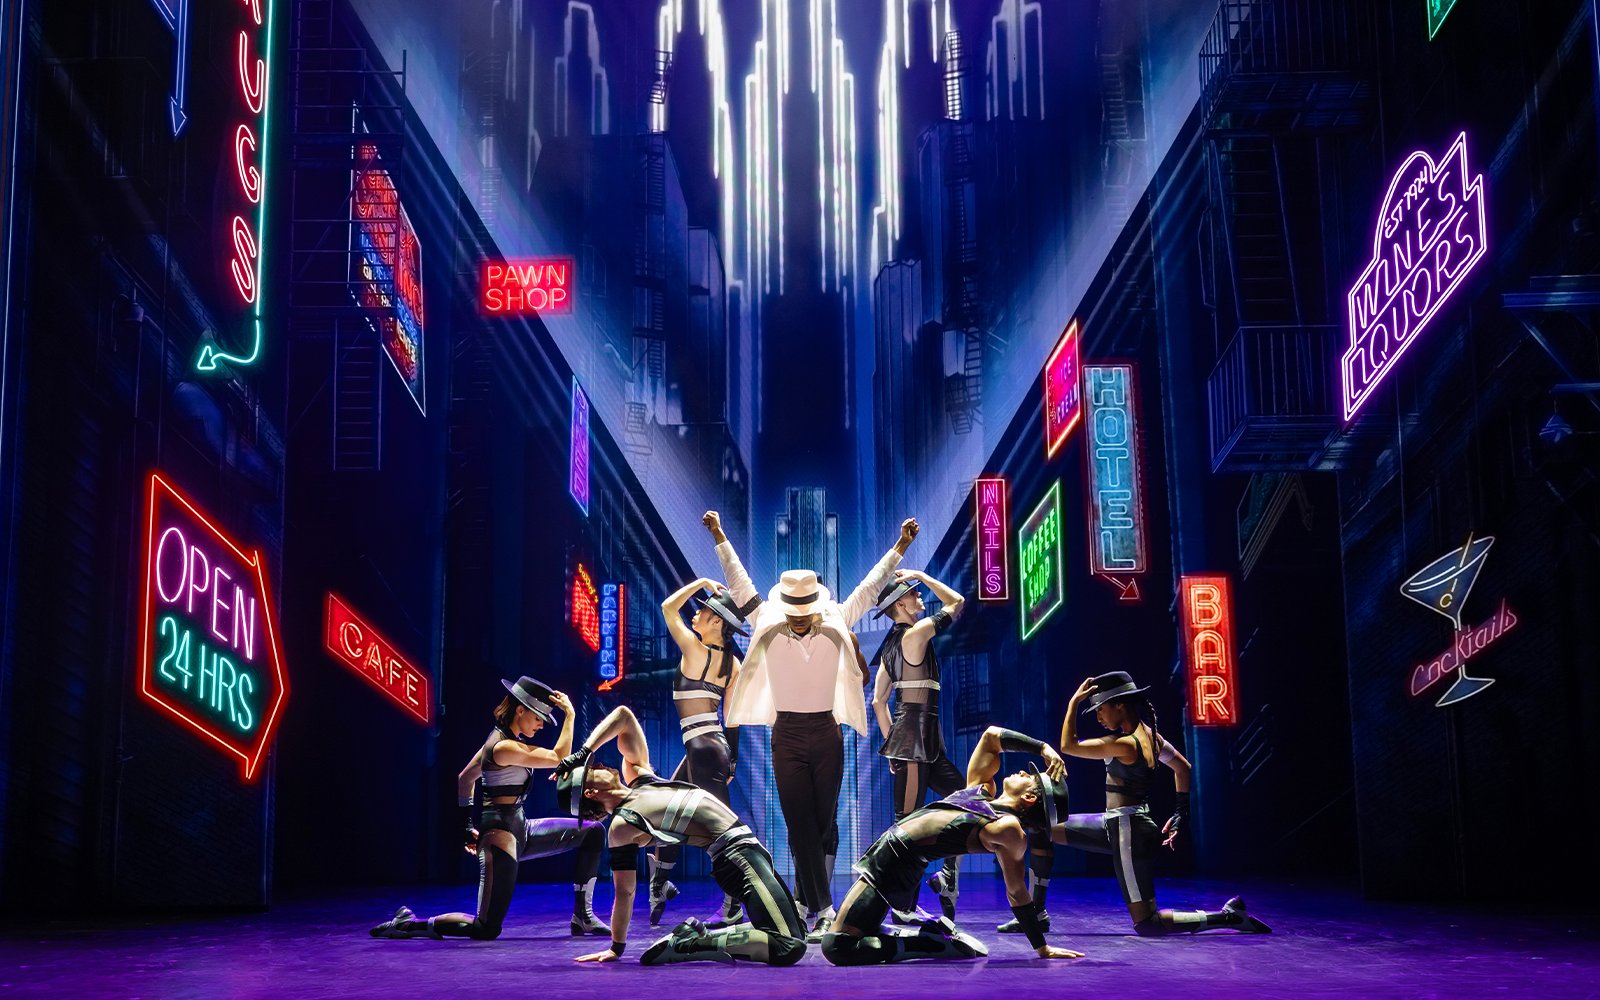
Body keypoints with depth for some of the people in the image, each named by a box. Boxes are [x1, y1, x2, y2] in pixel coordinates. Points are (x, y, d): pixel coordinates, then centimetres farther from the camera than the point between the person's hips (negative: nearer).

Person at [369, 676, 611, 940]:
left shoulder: (497, 739, 10)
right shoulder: (504, 747, -20)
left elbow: (464, 780, 22)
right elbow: (559, 758, -20)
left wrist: (468, 827, 25)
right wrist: (569, 715, -13)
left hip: (520, 829, 10)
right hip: (501, 834, -10)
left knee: (593, 832, 8)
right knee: (487, 930, -13)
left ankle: (582, 916, 12)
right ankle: (411, 923, 0)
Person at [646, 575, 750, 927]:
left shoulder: (695, 649, -12)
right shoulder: (732, 663, 8)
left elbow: (668, 606, -4)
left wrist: (701, 582, 2)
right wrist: (730, 761, 15)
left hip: (702, 746, -9)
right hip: (717, 746, 9)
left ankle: (734, 907, -7)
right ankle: (660, 884, 34)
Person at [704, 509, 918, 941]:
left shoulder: (836, 626, 1)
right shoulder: (767, 627, 0)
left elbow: (870, 586, 3)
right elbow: (739, 583, 1)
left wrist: (901, 545, 0)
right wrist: (719, 538, -1)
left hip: (826, 733, 1)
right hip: (787, 735, -1)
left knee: (824, 821, 6)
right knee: (800, 825, -3)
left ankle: (808, 894, 22)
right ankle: (821, 909, -2)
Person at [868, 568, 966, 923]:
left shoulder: (889, 647, 16)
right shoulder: (916, 634, -10)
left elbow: (878, 702, 17)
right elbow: (957, 601, -3)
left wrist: (891, 744, 20)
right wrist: (921, 575, 4)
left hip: (925, 741, 10)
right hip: (917, 732, -10)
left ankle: (949, 875, 8)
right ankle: (902, 906, -5)